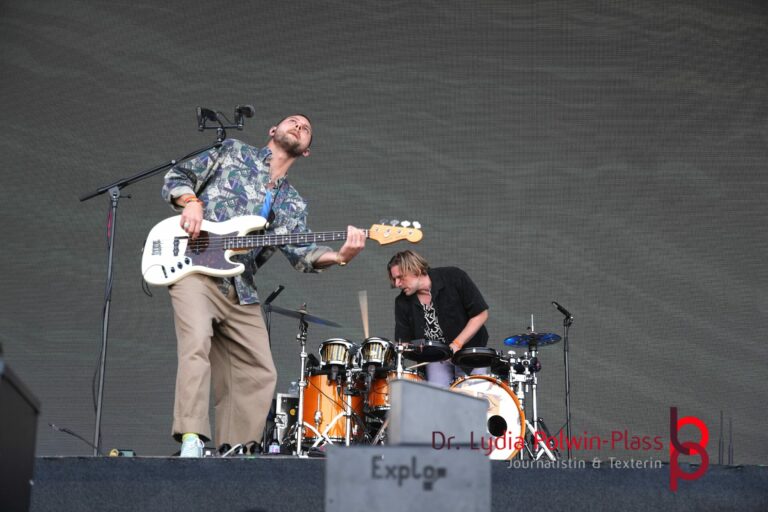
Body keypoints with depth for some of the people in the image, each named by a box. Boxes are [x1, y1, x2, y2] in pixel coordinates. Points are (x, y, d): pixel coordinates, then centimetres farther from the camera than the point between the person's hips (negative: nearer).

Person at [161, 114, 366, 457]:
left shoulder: (293, 206, 20)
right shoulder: (233, 153, 14)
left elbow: (301, 253, 3)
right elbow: (177, 177, 11)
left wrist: (338, 256, -17)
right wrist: (190, 202, -11)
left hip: (241, 292, 5)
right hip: (193, 269, -5)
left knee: (260, 374, 1)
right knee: (197, 344, -27)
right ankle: (191, 440, -31)